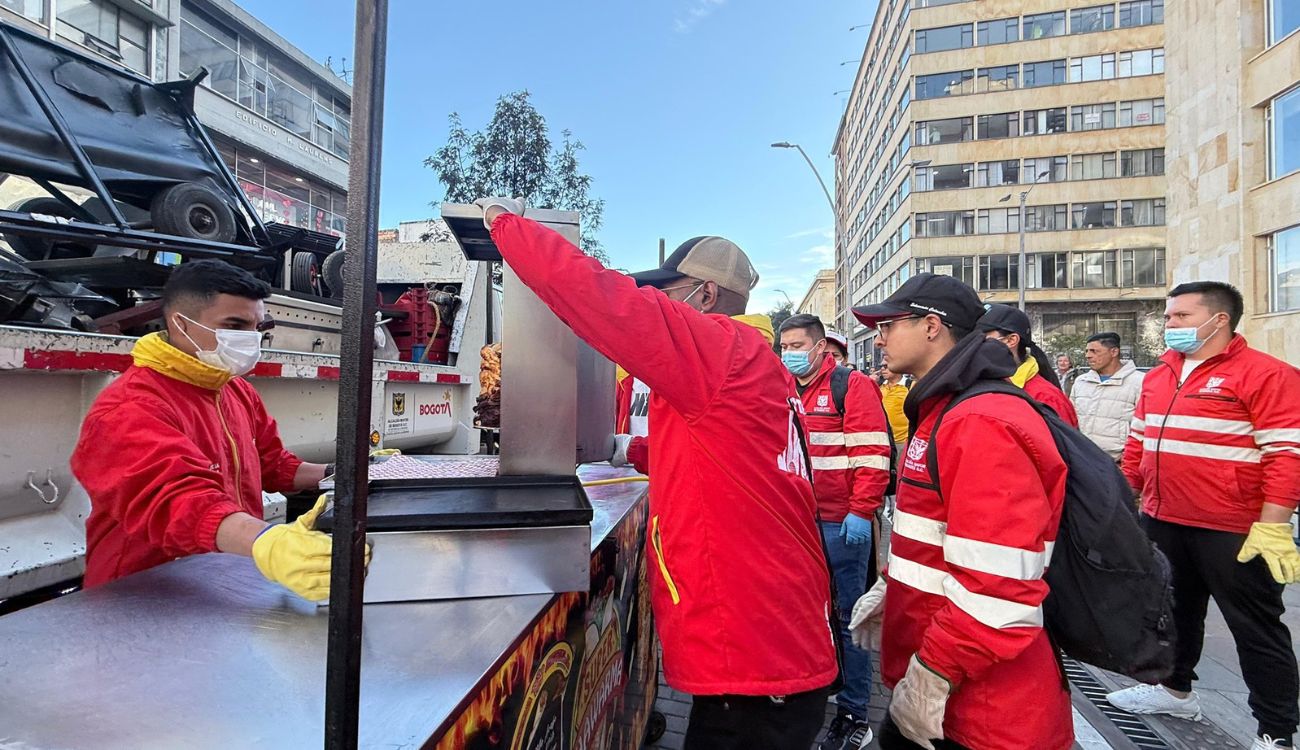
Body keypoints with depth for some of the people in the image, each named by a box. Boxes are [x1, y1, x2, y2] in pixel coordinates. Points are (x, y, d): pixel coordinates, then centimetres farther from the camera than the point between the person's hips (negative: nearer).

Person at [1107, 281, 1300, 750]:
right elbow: (1138, 444, 16)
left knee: (1256, 629, 7)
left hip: (1233, 532, -7)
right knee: (1174, 610, 21)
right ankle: (1175, 689, 40)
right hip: (1162, 522, 7)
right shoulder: (1158, 376, 10)